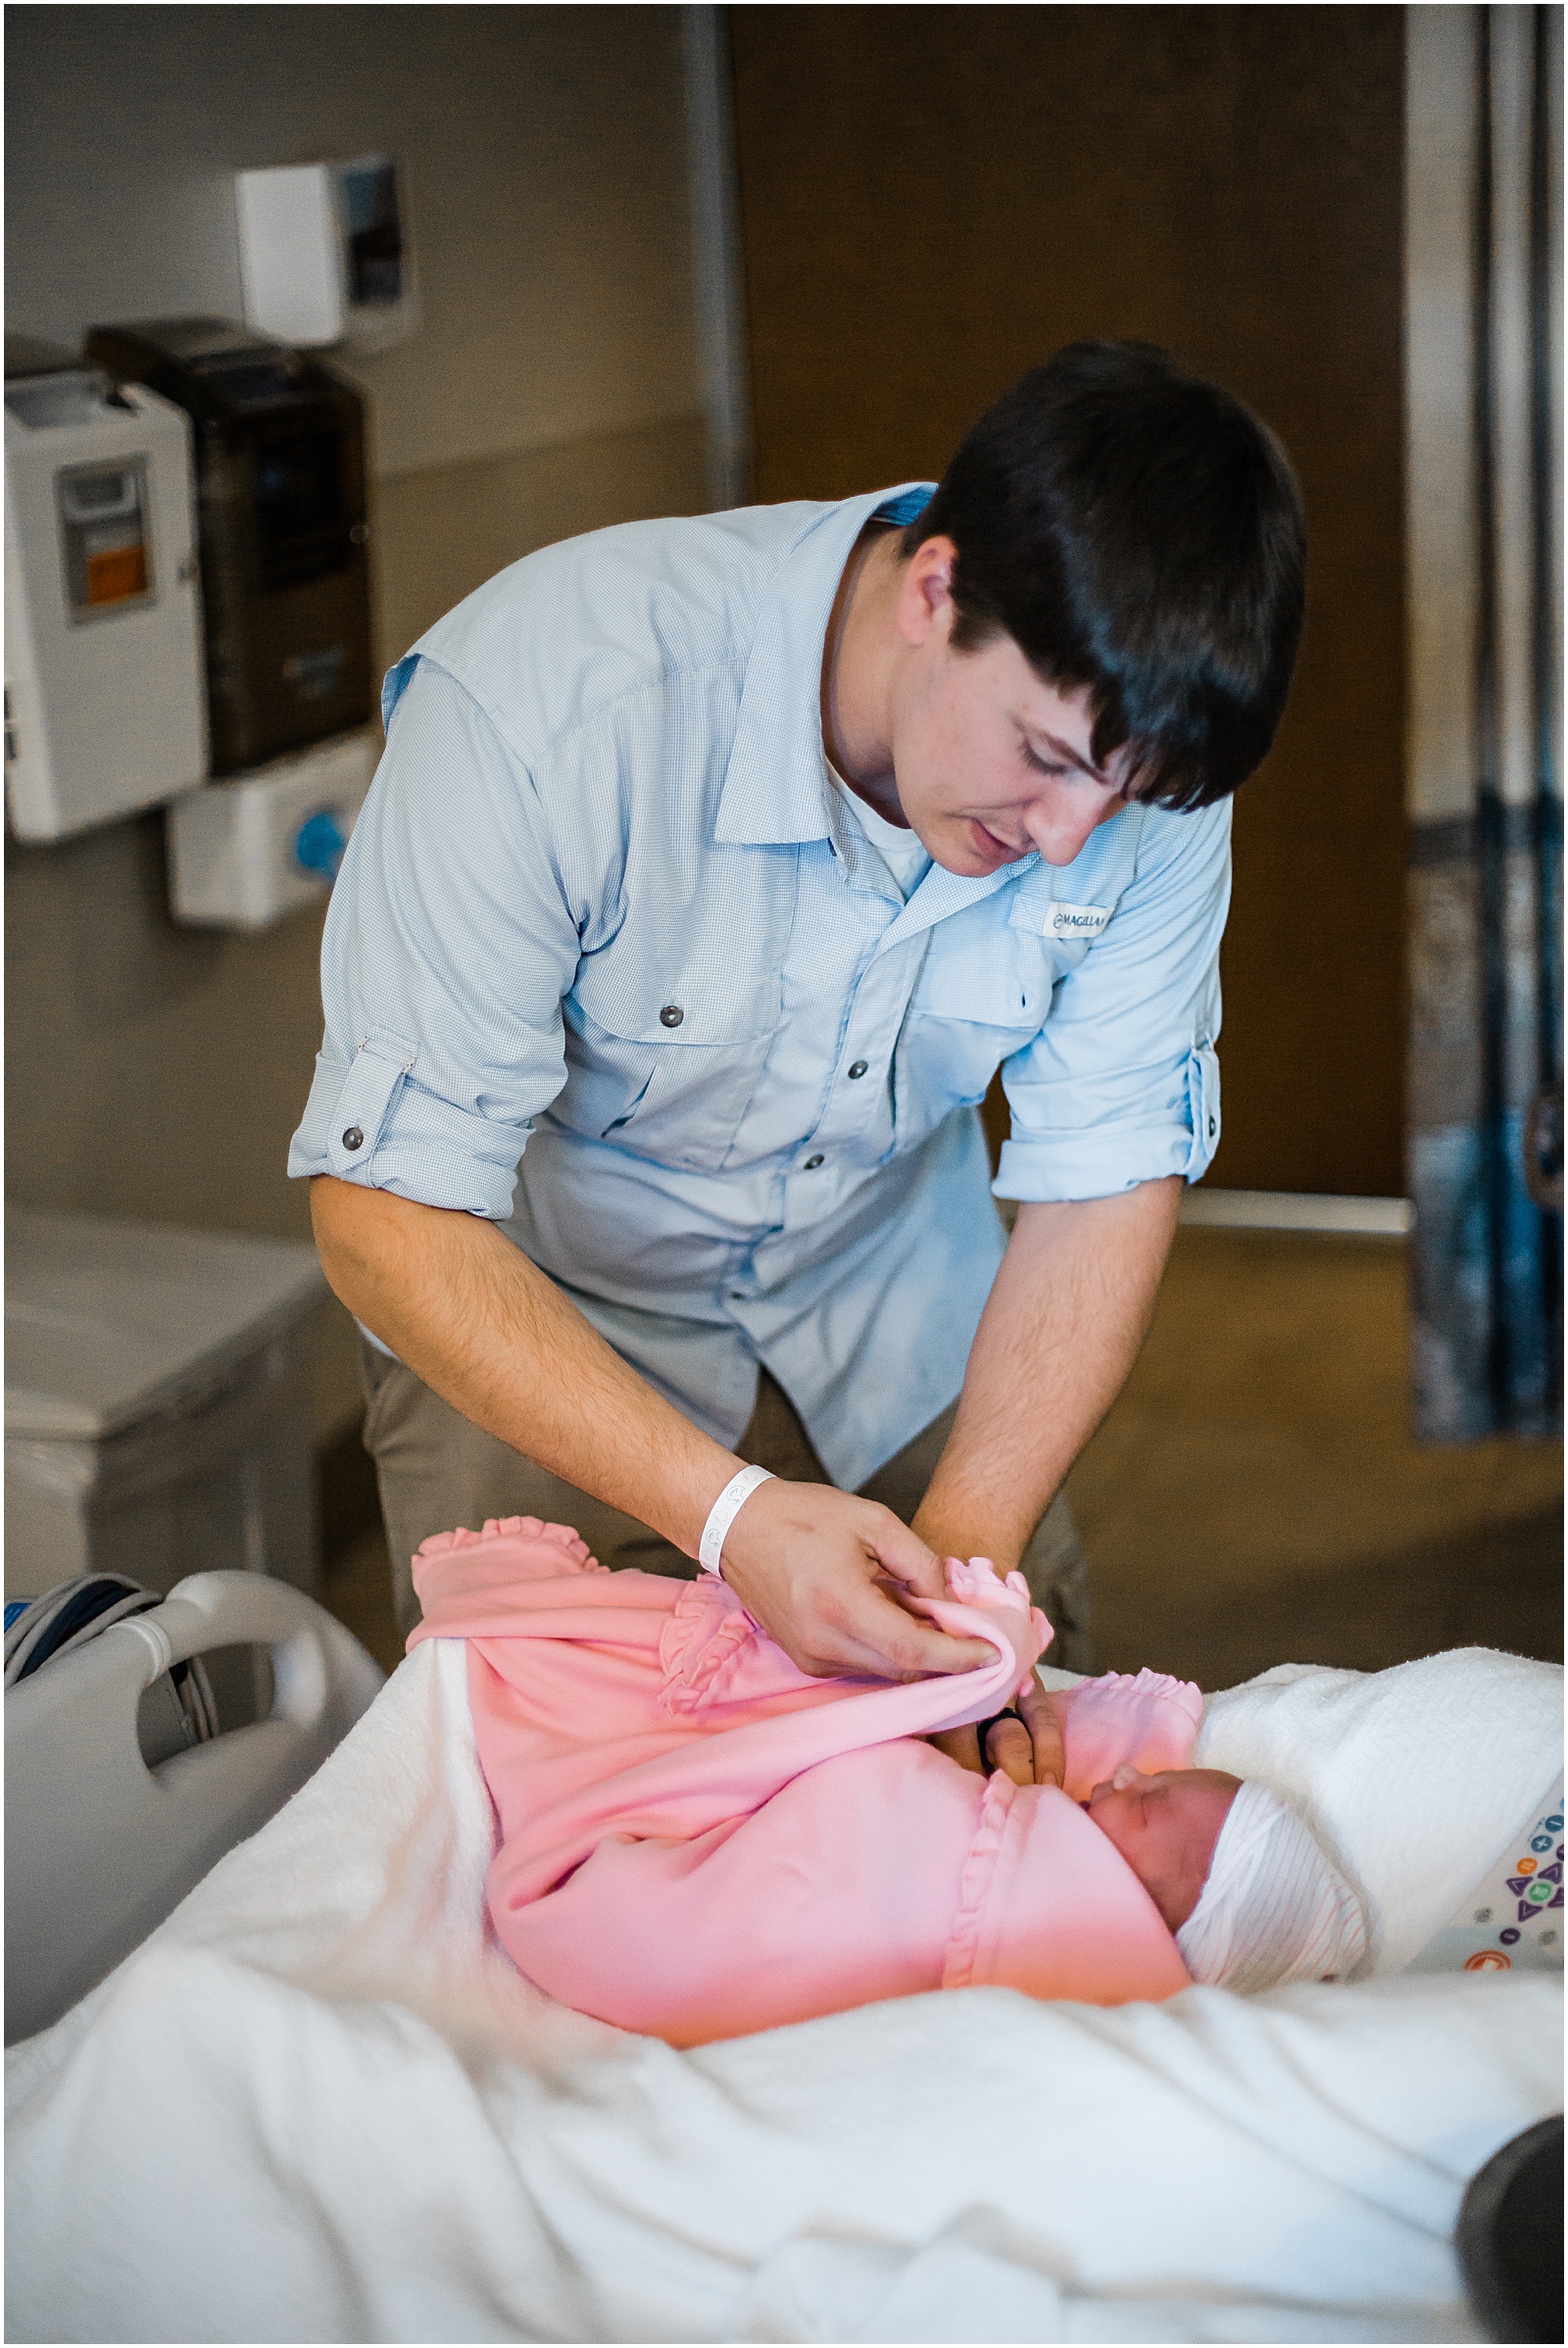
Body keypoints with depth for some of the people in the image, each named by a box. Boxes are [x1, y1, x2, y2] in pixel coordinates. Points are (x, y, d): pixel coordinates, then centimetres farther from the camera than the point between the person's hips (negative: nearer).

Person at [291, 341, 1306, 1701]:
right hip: (535, 1312, -3)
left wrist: (963, 1549, -30)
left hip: (893, 1291, 4)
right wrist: (732, 1515, -44)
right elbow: (388, 1217, -34)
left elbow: (1109, 1181, -16)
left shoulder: (1138, 754, -24)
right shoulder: (553, 694, -38)